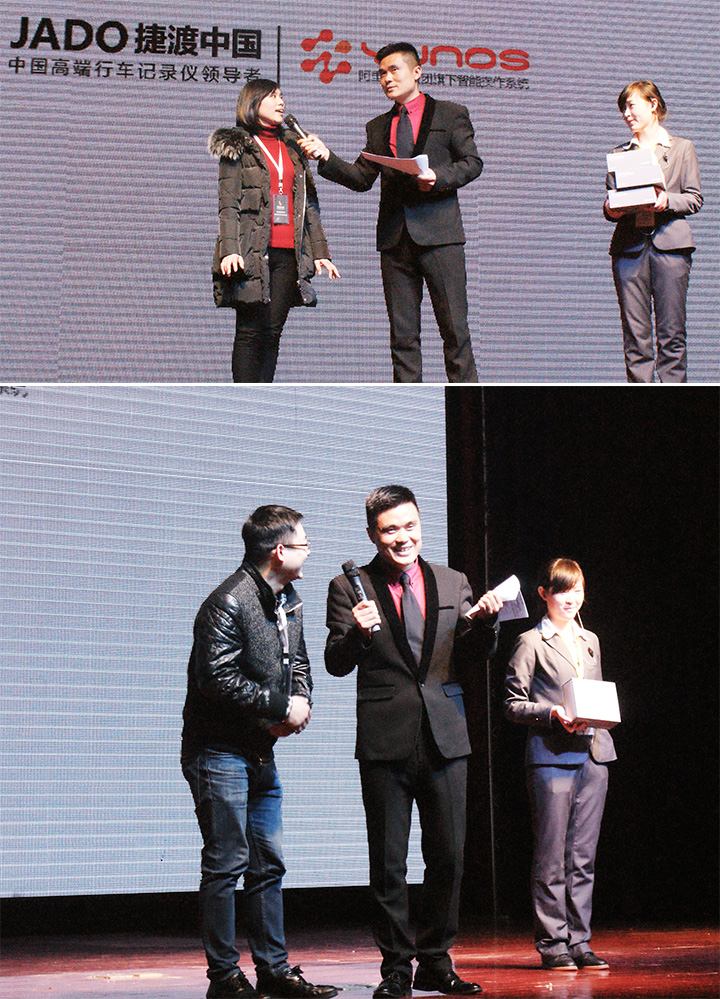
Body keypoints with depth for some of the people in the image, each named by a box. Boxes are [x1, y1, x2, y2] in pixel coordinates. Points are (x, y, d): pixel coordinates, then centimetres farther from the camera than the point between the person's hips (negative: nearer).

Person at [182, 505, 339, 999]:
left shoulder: (290, 602, 13)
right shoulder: (229, 602, -17)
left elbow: (298, 662, 22)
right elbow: (217, 679, -24)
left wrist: (301, 702, -1)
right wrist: (281, 706, -17)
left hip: (262, 751, 9)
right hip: (219, 751, -9)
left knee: (268, 863, 10)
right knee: (226, 864, -6)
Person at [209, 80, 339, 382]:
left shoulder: (292, 147, 21)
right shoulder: (237, 147, 5)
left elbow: (309, 203, 19)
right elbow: (228, 204, -4)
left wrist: (319, 252, 11)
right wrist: (230, 249, -17)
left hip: (288, 253, 5)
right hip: (252, 252, -5)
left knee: (272, 332, 2)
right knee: (250, 332, -6)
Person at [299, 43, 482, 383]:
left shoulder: (450, 114, 8)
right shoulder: (379, 127, 20)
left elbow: (472, 162, 3)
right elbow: (361, 178, 13)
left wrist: (438, 177, -15)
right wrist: (326, 157, -3)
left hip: (438, 234, -4)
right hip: (395, 238, 4)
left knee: (454, 328, -5)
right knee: (402, 334, 3)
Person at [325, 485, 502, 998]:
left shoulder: (453, 583, 11)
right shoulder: (351, 588, 2)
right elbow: (336, 664, -3)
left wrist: (484, 621, -7)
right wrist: (357, 632, -23)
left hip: (445, 738, 3)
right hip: (386, 740, -3)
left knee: (449, 857, 5)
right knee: (388, 863, 2)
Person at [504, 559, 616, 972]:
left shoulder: (590, 641, 19)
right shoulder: (531, 643, 0)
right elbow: (514, 705, -2)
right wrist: (552, 713, -17)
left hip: (593, 755, 6)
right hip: (551, 757, -6)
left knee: (583, 857, 7)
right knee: (552, 858, -4)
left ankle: (579, 942, 12)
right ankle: (553, 944, 2)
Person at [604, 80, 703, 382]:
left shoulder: (682, 148, 11)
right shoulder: (619, 153, 18)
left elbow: (694, 198, 6)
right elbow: (611, 196, 17)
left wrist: (667, 201, -13)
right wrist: (610, 210, -6)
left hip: (669, 244, -2)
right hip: (630, 245, 2)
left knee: (671, 332, -5)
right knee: (635, 332, -2)